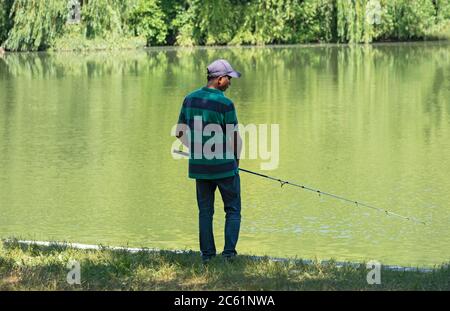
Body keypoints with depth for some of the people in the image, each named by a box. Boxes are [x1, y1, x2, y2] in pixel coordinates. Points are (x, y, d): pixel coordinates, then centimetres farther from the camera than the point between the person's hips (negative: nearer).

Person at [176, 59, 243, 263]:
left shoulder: (190, 99, 2)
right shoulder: (225, 104, -16)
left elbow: (180, 132, 9)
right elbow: (235, 139, -12)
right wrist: (236, 158, 6)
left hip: (199, 165, 5)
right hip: (224, 166, -5)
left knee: (205, 211, 13)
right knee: (232, 210, 7)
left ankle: (207, 254, 10)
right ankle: (229, 252, -3)